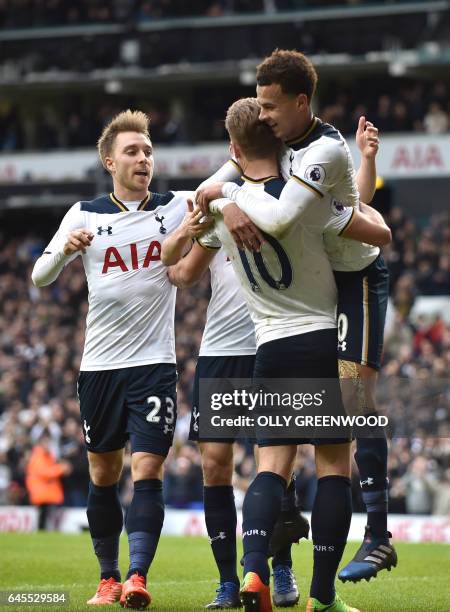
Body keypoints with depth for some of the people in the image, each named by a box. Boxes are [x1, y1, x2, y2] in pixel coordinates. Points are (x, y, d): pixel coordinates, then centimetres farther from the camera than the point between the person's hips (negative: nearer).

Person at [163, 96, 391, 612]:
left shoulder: (221, 206, 2)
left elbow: (185, 271, 19)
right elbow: (380, 235, -3)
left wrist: (170, 272, 44)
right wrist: (367, 207, 20)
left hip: (270, 347, 4)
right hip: (323, 339, -4)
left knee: (272, 465, 5)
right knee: (334, 464, 3)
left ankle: (253, 570, -19)